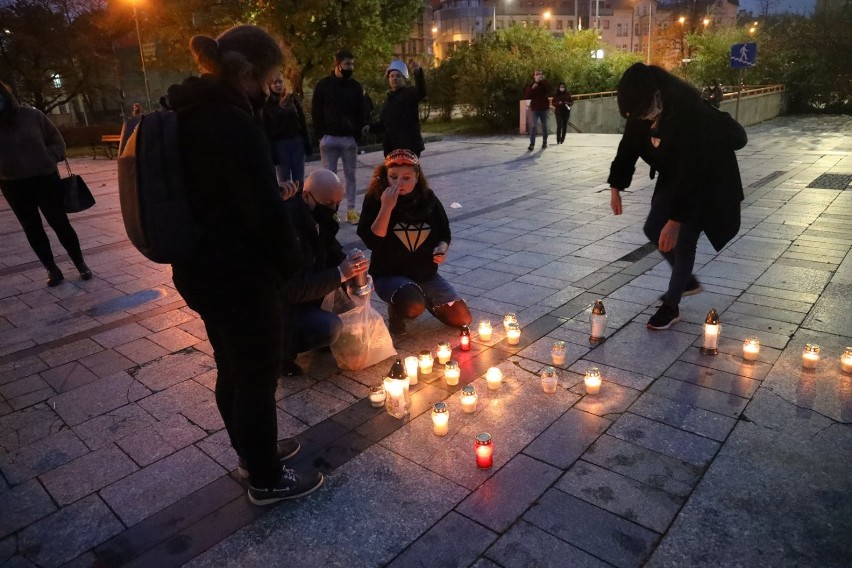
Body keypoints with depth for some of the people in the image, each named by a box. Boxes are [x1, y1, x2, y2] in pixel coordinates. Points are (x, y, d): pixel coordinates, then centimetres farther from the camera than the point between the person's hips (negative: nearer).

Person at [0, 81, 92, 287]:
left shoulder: (32, 116, -5)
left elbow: (56, 140, 4)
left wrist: (50, 158, -10)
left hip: (45, 179, -2)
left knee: (60, 224, 2)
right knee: (32, 230, 8)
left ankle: (80, 264, 16)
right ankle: (52, 269, 19)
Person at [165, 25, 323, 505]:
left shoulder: (190, 114, 9)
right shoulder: (234, 123, -21)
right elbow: (265, 209, -23)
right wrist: (290, 263, -6)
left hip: (202, 269, 10)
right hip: (240, 275, -10)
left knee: (233, 370, 22)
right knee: (259, 377, 6)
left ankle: (252, 453, 42)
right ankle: (267, 479, 25)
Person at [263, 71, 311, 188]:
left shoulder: (293, 98, 6)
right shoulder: (267, 104, -1)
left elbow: (302, 122, 6)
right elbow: (266, 130, -4)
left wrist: (307, 143, 0)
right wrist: (271, 152, -10)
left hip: (297, 142, 2)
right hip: (279, 145, -2)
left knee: (299, 181, 5)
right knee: (284, 182, 3)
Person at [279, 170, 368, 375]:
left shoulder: (319, 216, -5)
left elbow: (333, 252, 7)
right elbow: (294, 289, -32)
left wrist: (352, 268, -14)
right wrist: (340, 273, -33)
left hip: (306, 292, 9)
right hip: (282, 304, -9)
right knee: (330, 328, -27)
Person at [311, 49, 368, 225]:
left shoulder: (356, 86, 6)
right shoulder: (323, 84, 1)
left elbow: (361, 111, 9)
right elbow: (315, 111, 1)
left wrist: (362, 127, -9)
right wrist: (321, 134, -6)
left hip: (349, 138, 2)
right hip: (329, 138, -1)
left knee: (350, 174, 5)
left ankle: (351, 210, 11)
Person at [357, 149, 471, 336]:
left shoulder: (429, 199, -1)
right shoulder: (375, 200, -11)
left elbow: (444, 233, 10)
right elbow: (371, 242, -22)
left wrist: (442, 249, -12)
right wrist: (386, 207, -30)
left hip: (426, 274, 5)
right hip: (389, 274, -5)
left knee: (462, 319, 0)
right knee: (413, 307, -37)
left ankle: (421, 298, 24)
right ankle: (395, 312, 1)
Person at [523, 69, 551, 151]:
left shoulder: (545, 84, 4)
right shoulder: (530, 85, 4)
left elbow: (549, 90, -17)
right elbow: (526, 96, -5)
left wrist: (543, 80, -21)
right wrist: (532, 89, -19)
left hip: (544, 108, 1)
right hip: (535, 108, -1)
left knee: (544, 126, 9)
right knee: (533, 126, -12)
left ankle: (544, 142, 20)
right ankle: (532, 144, -17)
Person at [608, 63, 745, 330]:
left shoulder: (689, 113, -36)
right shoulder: (641, 109, -16)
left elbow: (691, 172, -37)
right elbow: (628, 146, -1)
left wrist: (676, 220, -37)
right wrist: (615, 186, 0)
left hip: (706, 180, -7)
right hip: (673, 176, 7)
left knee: (683, 240, -6)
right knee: (653, 230, 8)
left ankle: (671, 306, 10)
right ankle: (688, 280, 30)